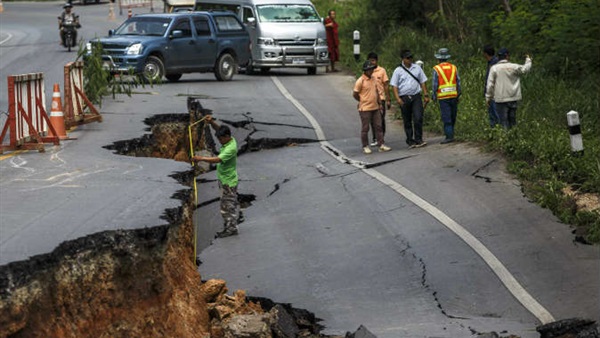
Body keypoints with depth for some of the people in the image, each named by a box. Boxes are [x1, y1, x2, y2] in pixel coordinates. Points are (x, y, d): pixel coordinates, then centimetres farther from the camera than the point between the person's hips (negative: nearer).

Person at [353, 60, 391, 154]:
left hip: (375, 108, 6)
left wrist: (379, 101, 13)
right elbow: (355, 94, -9)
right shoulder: (360, 81, -13)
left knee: (378, 127, 7)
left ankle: (381, 145, 12)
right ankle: (365, 147, 11)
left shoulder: (374, 79, 8)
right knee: (365, 128, 3)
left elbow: (378, 90, 19)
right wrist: (362, 101, 4)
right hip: (365, 109, -6)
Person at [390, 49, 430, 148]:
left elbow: (422, 82, 14)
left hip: (416, 96, 1)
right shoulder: (398, 71, 2)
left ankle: (418, 140, -5)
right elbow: (394, 86, -2)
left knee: (418, 118, -12)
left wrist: (426, 95, 7)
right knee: (407, 121, 5)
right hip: (404, 98, -1)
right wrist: (397, 98, -14)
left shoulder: (417, 68, 10)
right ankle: (410, 141, 13)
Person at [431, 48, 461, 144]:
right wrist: (458, 95, 16)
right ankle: (450, 133, 22)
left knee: (446, 117, -4)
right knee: (453, 117, 14)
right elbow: (458, 82, 9)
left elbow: (435, 84, -5)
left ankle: (449, 136, -9)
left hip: (443, 97, -4)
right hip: (454, 95, 4)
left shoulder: (436, 69, -5)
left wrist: (434, 96, 4)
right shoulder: (453, 67, 6)